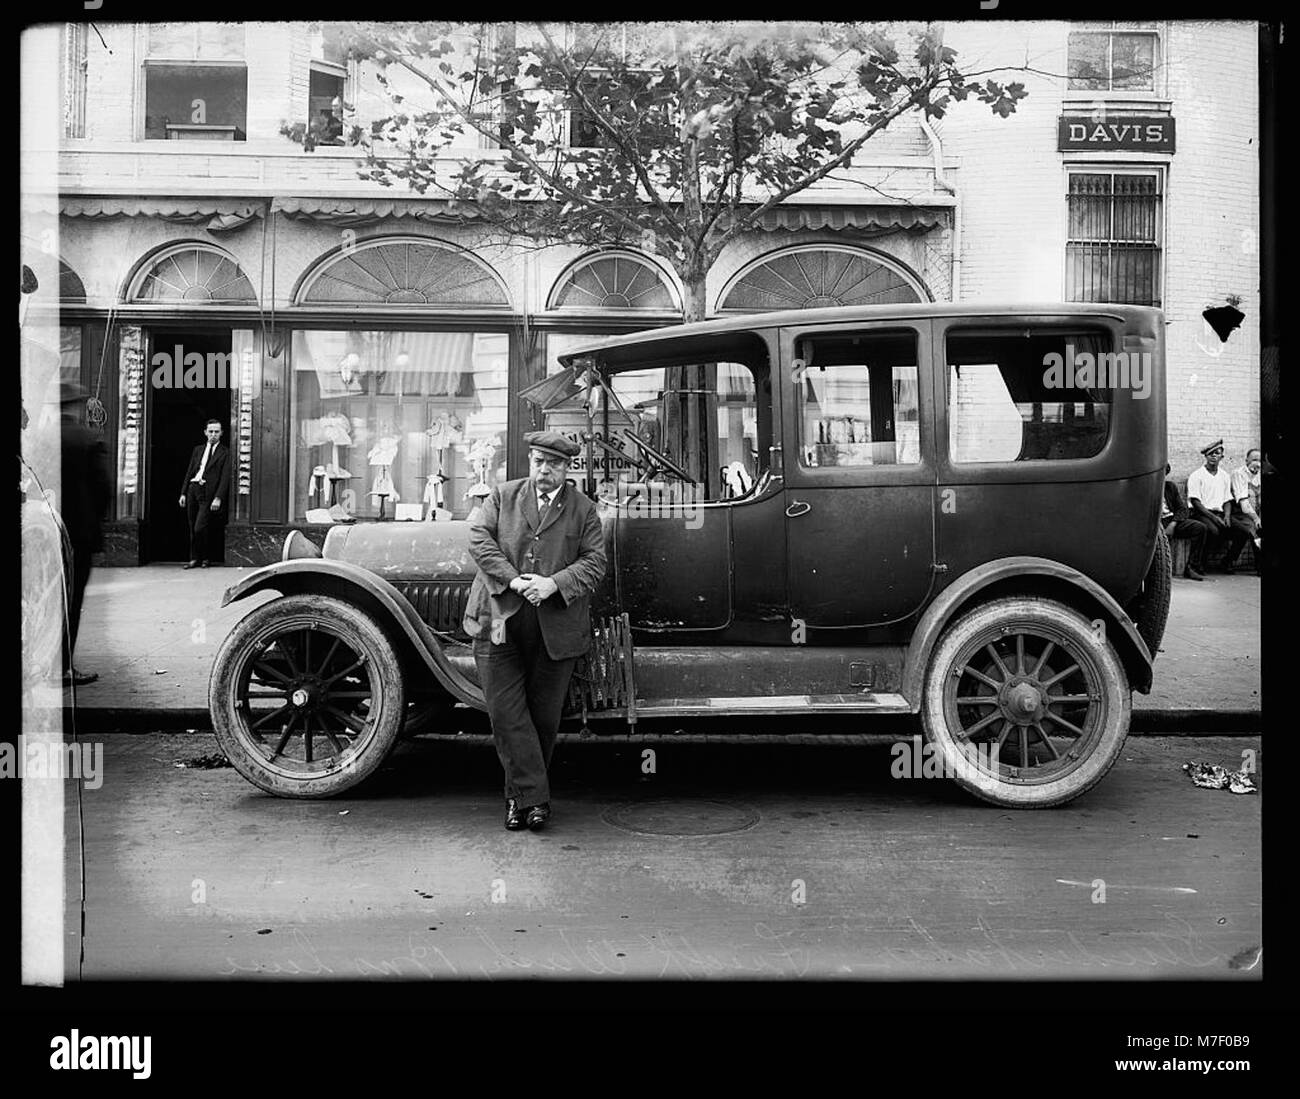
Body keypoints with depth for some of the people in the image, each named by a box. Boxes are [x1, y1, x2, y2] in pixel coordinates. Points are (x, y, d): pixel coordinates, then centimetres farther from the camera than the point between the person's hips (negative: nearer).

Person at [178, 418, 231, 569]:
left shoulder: (225, 453, 1)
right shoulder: (198, 450, 17)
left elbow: (225, 477, -6)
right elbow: (189, 472, 17)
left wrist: (218, 498, -15)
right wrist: (183, 493, 9)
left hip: (208, 492, -5)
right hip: (193, 488, 5)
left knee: (200, 528, -12)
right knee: (192, 528, 6)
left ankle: (205, 558, 6)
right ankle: (194, 559, 14)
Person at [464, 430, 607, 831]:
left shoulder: (583, 510, 6)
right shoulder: (502, 496, 9)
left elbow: (594, 561, -2)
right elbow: (479, 540, -2)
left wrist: (554, 583, -18)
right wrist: (513, 579, -15)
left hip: (555, 628, 0)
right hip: (499, 622, 0)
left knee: (544, 716, 7)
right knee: (505, 712, -4)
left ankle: (520, 795, 23)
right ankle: (533, 797, 3)